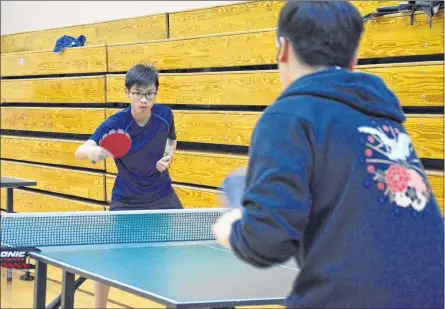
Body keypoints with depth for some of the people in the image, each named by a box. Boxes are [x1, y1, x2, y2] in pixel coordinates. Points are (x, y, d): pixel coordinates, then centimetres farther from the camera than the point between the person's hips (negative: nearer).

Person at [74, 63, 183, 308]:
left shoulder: (164, 115, -13)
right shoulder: (115, 124, -24)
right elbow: (79, 153, -35)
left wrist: (169, 156, -12)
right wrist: (91, 151, -58)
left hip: (162, 196, 3)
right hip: (126, 201, -3)